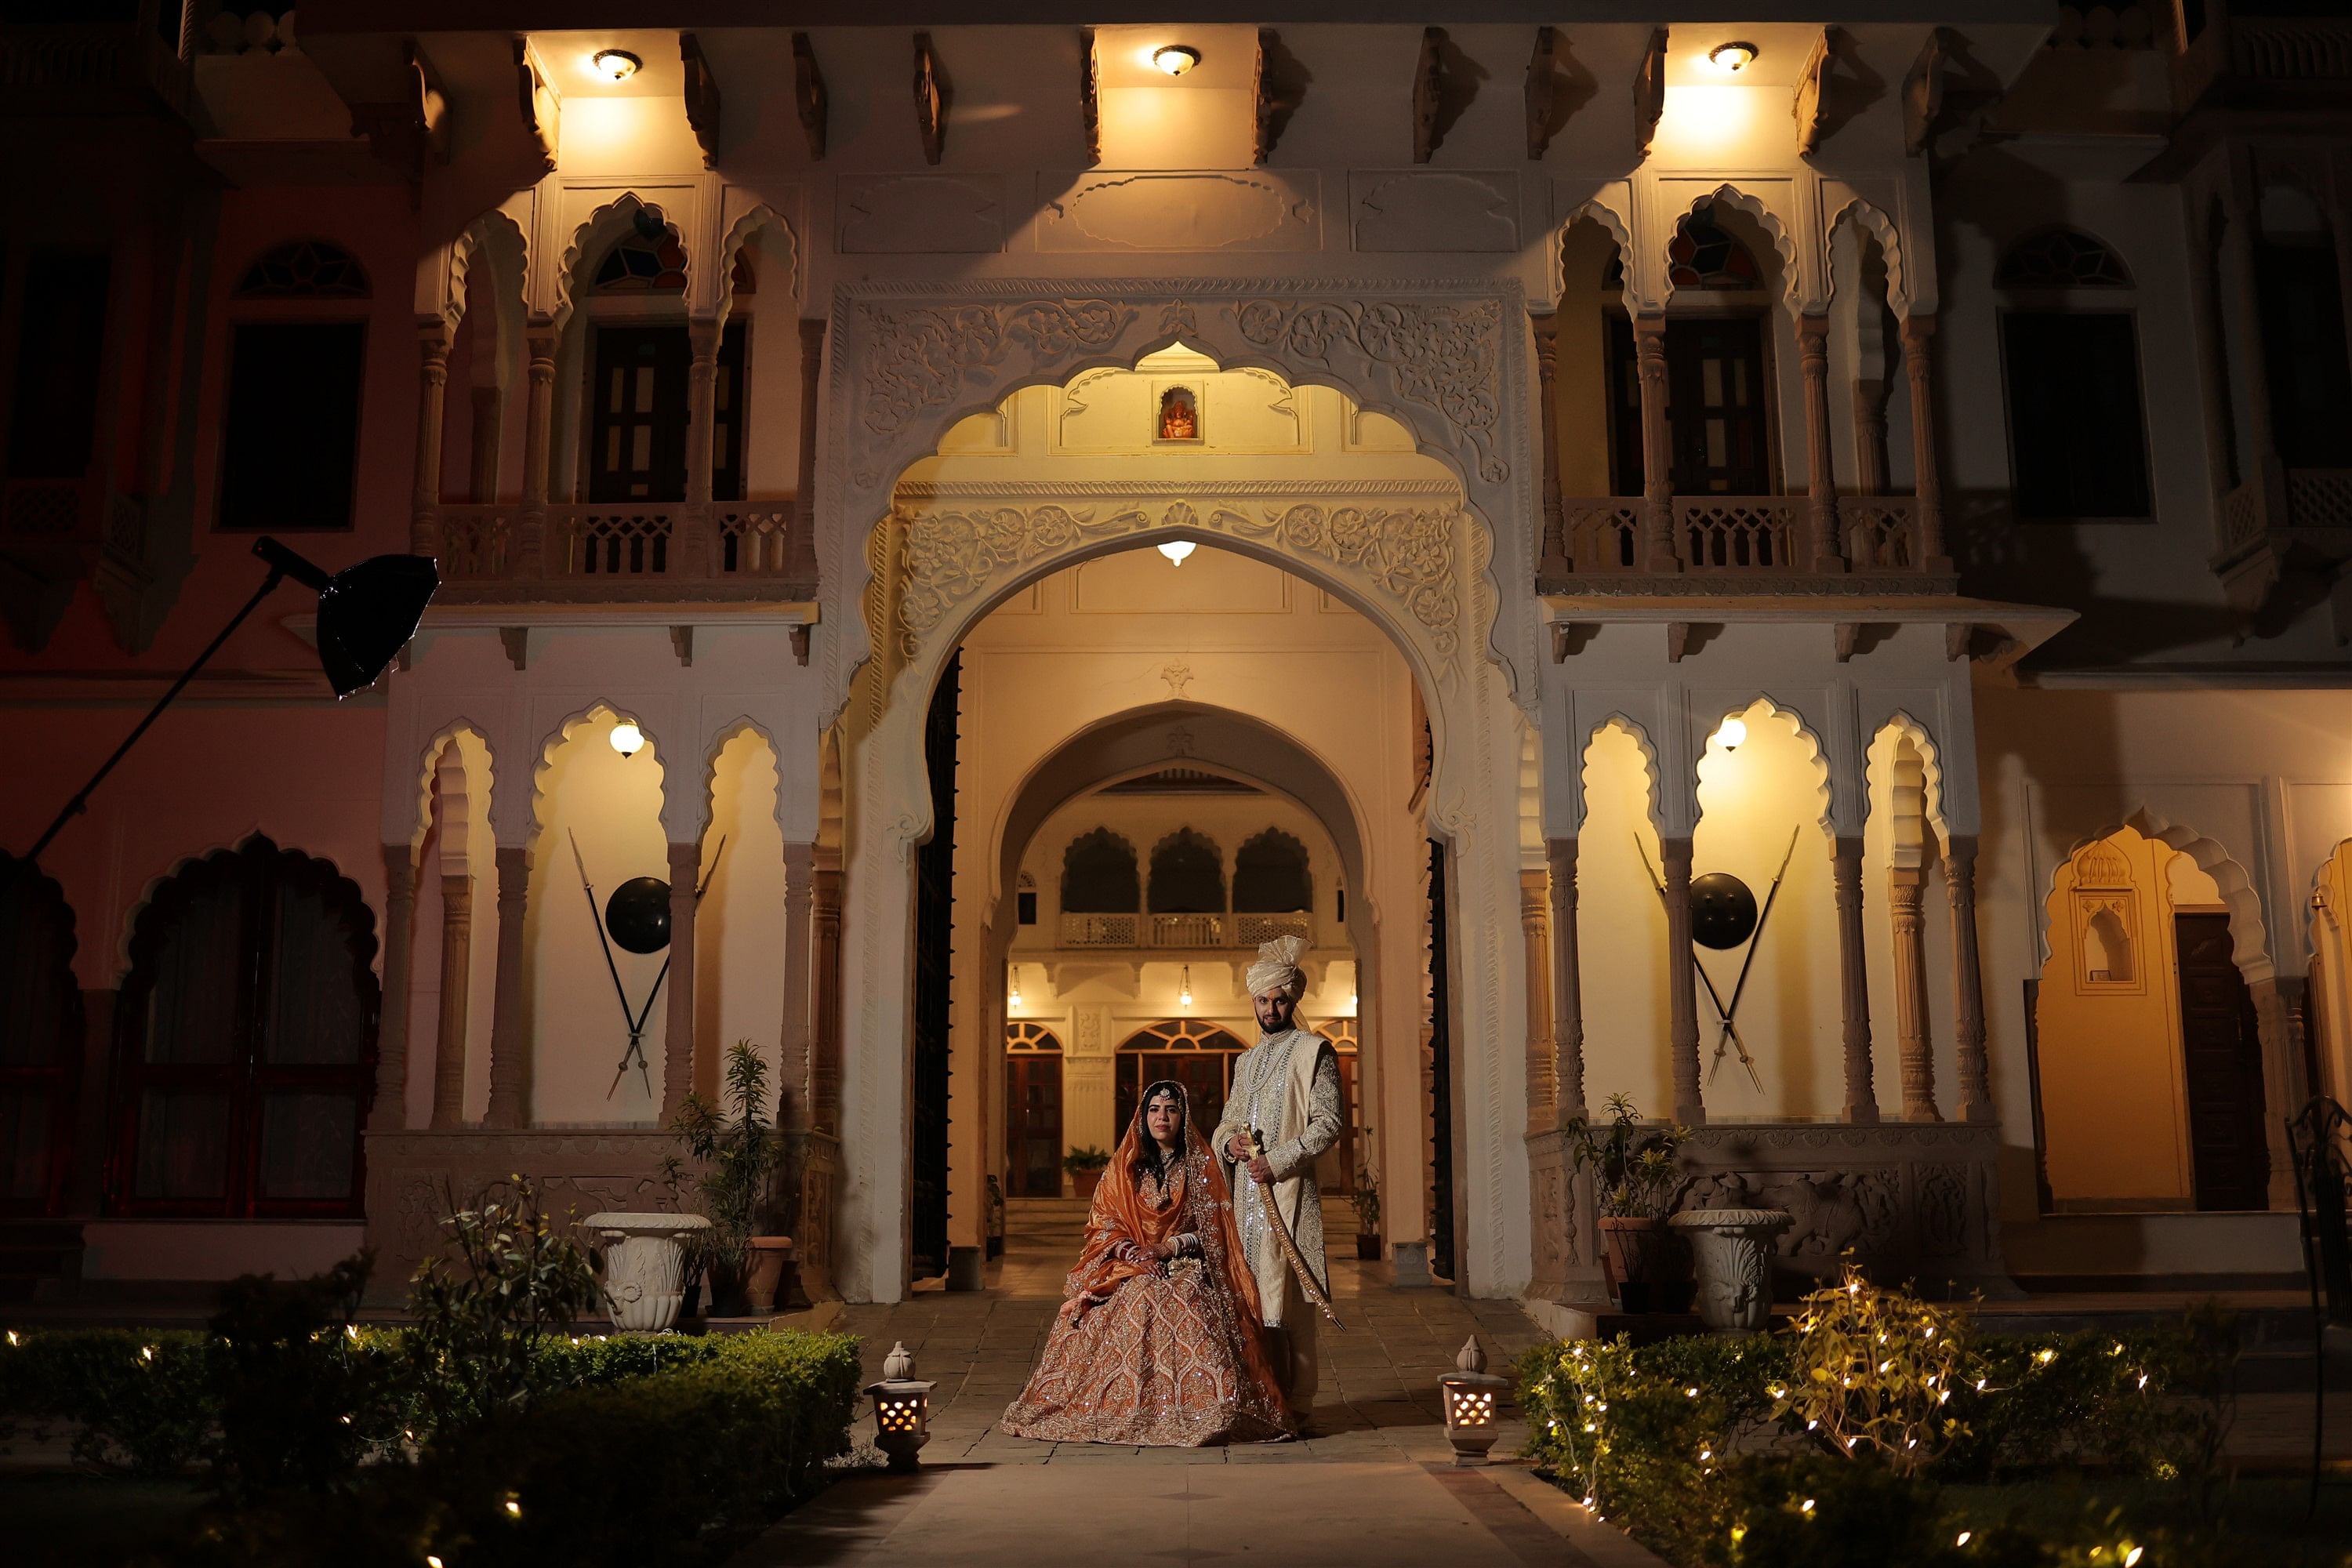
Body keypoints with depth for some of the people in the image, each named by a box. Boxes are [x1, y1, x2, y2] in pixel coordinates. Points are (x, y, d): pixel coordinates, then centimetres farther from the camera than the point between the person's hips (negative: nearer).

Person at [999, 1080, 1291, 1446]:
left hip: (1184, 1268, -1)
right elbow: (1103, 1224, 8)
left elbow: (1214, 1230, 4)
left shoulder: (1201, 1166, 9)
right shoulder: (1124, 1166, 13)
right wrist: (1130, 1252, -11)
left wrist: (1171, 1245, -11)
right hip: (1129, 1268, 1)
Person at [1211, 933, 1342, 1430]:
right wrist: (1230, 1143, 1)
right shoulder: (1246, 1061, 22)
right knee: (1252, 1296, 4)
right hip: (1247, 1193, 7)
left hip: (1287, 1188, -7)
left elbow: (1328, 1124, -8)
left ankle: (1293, 1407, -6)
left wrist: (1277, 1160, -16)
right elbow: (1226, 1124, 24)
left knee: (1283, 1299, -9)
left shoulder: (1312, 1051, 0)